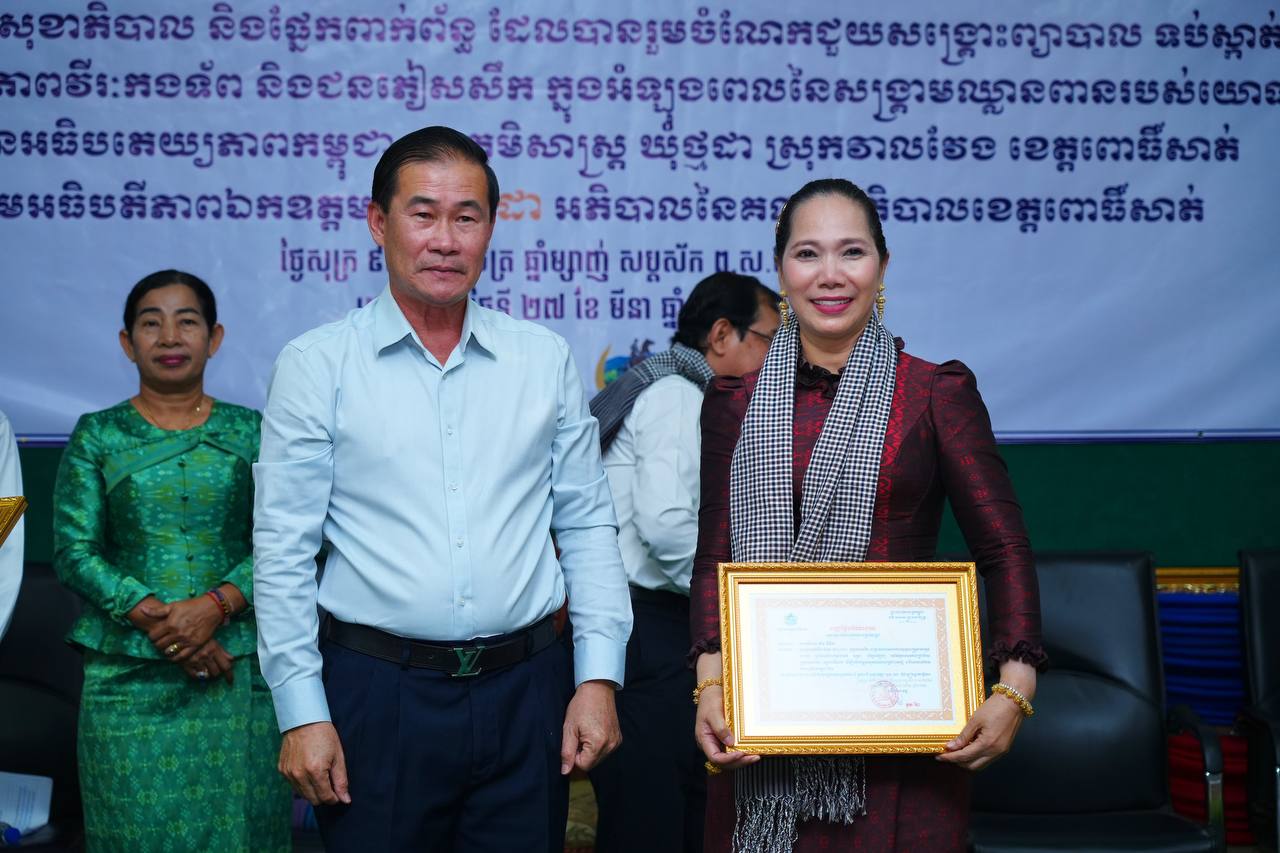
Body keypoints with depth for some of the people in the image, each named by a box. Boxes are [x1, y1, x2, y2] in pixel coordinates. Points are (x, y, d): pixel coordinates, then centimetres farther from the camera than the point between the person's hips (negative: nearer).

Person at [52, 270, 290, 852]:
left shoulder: (251, 433, 7)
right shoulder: (97, 436, 6)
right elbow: (73, 552, 0)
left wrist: (215, 605, -15)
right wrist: (153, 617, -13)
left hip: (240, 672, 1)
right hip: (128, 676, 0)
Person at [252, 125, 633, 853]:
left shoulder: (546, 359, 5)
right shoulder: (317, 364, -2)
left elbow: (588, 525, 6)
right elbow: (284, 551, -2)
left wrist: (600, 676, 0)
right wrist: (302, 712, -6)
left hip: (526, 693, 2)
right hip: (377, 692, -2)